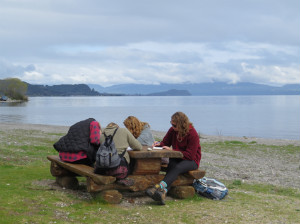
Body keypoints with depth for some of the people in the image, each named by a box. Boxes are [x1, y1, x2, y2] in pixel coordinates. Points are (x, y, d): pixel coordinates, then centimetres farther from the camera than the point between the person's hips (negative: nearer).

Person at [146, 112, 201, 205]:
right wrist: (159, 144, -7)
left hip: (191, 160, -5)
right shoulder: (172, 130, 1)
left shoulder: (193, 134, -16)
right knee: (171, 165, -31)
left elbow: (190, 155, -19)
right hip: (177, 159, 5)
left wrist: (172, 150, -21)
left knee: (178, 168, -36)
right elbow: (165, 142, 17)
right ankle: (163, 192, -53)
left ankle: (159, 187, -57)